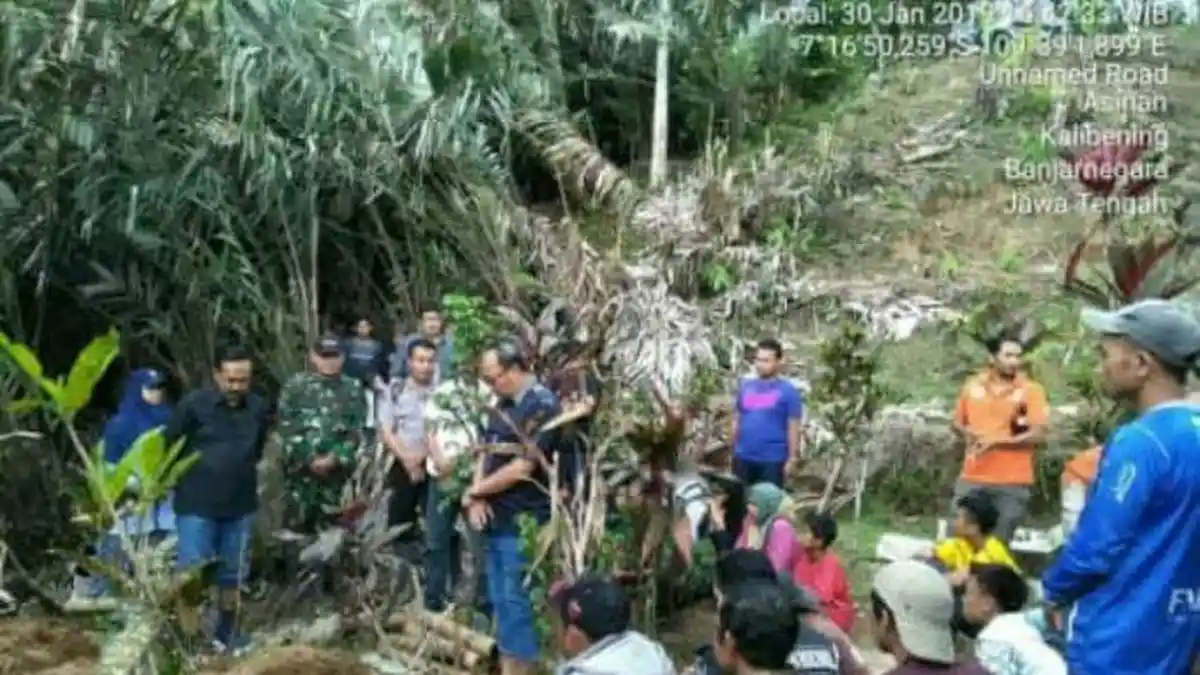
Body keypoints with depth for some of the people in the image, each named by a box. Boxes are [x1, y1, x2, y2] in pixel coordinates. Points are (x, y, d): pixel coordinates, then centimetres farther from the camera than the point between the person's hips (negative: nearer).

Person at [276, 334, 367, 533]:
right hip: (301, 468, -1)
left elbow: (357, 431, 2)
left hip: (337, 471, 1)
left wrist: (335, 458, -11)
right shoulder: (295, 385, 5)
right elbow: (287, 428, -2)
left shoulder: (353, 388, 9)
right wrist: (309, 459, -10)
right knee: (298, 526, 2)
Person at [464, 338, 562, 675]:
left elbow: (522, 468, -20)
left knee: (517, 600, -1)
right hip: (496, 519, 8)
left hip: (523, 522, -8)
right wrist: (476, 500, -3)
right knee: (500, 599, 15)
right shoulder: (503, 405, 11)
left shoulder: (543, 406, -16)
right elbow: (486, 452, 14)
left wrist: (474, 492, -8)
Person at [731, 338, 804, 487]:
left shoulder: (788, 391, -6)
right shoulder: (745, 386, 7)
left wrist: (792, 457, -8)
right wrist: (733, 449, 12)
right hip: (743, 457, 5)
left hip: (772, 459, -4)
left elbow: (794, 427, -5)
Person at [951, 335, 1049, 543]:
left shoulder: (1031, 390, -4)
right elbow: (957, 424, 17)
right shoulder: (972, 386, 6)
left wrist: (996, 441, -17)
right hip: (972, 479, 3)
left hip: (1012, 483, -3)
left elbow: (1038, 435, -11)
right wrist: (968, 434, -5)